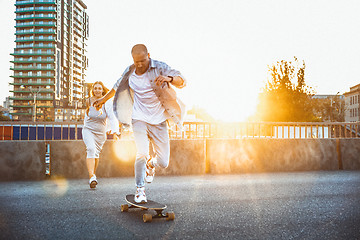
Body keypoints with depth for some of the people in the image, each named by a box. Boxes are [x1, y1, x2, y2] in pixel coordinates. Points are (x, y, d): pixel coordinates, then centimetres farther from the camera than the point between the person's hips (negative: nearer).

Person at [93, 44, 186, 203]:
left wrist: (169, 78, -36)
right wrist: (103, 99, 34)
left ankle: (151, 163, 37)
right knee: (142, 153, -19)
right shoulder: (130, 71, 4)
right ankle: (140, 189, 3)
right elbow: (117, 86, 24)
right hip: (139, 119, 1)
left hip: (159, 121, -1)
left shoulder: (160, 67, -6)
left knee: (163, 163, -1)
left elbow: (182, 82, -15)